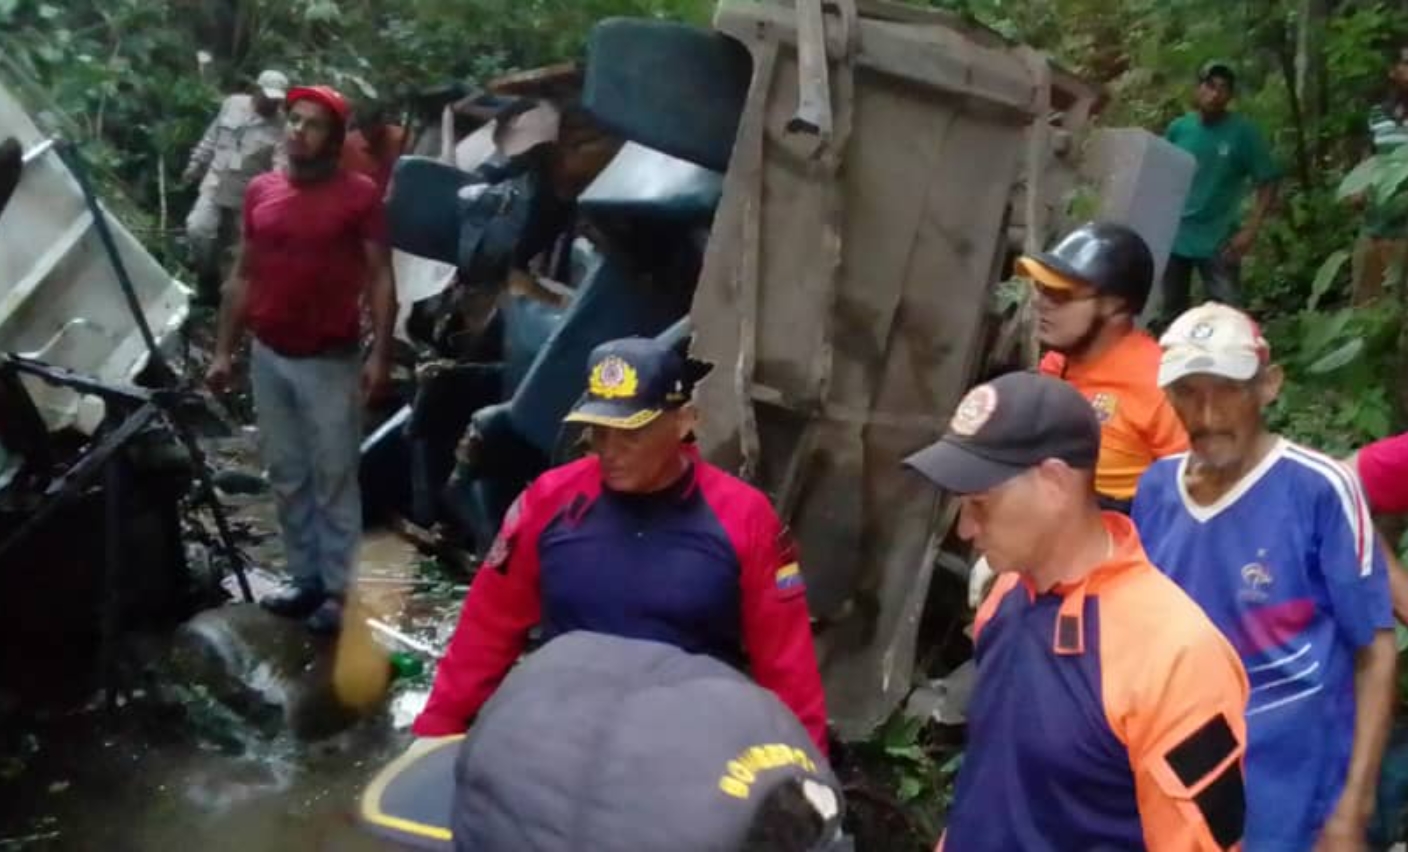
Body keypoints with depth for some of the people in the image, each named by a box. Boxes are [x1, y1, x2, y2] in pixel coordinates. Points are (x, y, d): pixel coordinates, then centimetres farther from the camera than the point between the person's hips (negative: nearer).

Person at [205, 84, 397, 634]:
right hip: (268, 358, 5)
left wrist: (381, 354, -15)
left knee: (334, 478, 2)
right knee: (287, 478, 12)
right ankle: (304, 579, 23)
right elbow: (242, 276, 13)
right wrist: (223, 351, 10)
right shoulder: (260, 191, 8)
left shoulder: (359, 194, -6)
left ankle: (335, 589, 10)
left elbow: (380, 278, -7)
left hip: (330, 361, -5)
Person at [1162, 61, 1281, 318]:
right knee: (1173, 311, 16)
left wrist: (1251, 230, -16)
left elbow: (1268, 182, -7)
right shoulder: (1178, 128, 0)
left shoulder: (1243, 132, -8)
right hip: (1174, 237, 3)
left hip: (1218, 242, -3)